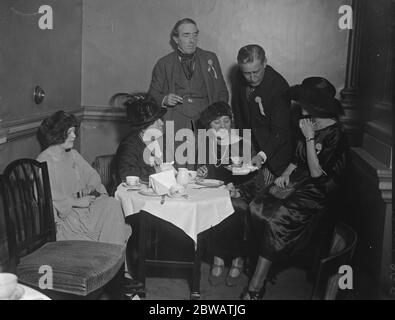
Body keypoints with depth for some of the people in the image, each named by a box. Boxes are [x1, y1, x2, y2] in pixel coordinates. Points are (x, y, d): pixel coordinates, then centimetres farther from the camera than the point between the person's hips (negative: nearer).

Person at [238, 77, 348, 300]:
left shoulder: (336, 136, -13)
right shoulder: (311, 128, 11)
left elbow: (318, 175, -18)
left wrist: (309, 139, -18)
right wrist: (285, 174, 3)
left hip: (317, 195, -7)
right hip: (296, 183, 8)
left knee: (276, 218, -29)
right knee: (255, 208, -18)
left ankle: (256, 287, -22)